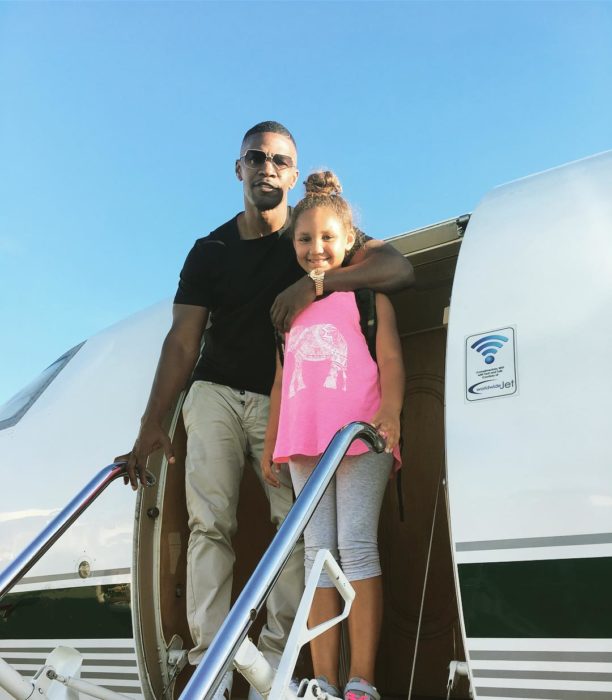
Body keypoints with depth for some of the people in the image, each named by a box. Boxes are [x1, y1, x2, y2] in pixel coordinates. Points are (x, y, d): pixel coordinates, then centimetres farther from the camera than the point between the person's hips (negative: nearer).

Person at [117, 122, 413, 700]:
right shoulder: (210, 251, 4)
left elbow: (399, 268, -14)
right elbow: (183, 340, -2)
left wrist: (316, 282, -29)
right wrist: (151, 425, -10)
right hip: (216, 393, 1)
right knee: (209, 521, -11)